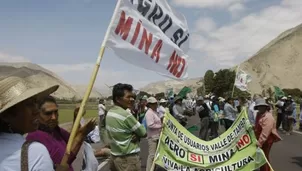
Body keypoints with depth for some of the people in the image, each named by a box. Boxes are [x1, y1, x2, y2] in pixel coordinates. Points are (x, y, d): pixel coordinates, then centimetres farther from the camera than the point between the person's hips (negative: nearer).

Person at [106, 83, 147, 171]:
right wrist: (136, 135, 4)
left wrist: (131, 135, -6)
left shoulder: (109, 113, 3)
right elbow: (144, 134, -14)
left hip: (114, 157, 9)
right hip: (128, 159, -8)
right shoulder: (126, 115, -23)